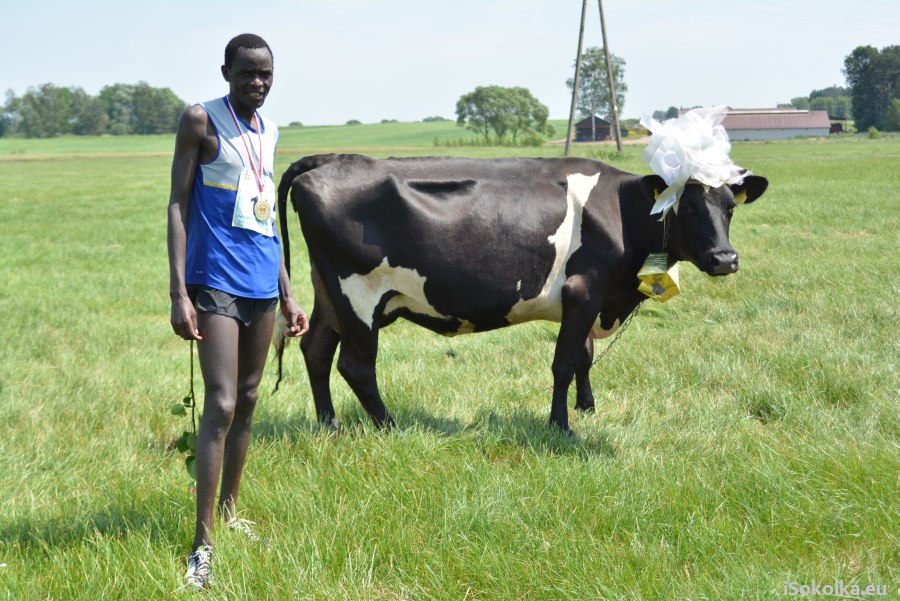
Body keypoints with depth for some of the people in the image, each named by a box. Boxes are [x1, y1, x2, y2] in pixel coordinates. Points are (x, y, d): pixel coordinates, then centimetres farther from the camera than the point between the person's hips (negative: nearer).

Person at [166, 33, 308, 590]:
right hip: (215, 282, -7)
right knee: (221, 406, -13)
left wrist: (288, 294, 19)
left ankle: (230, 512, 26)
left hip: (263, 285, 7)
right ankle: (203, 544, -11)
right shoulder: (201, 121, -6)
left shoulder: (269, 132, 13)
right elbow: (178, 206, -8)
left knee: (247, 401, 13)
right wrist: (178, 293, -15)